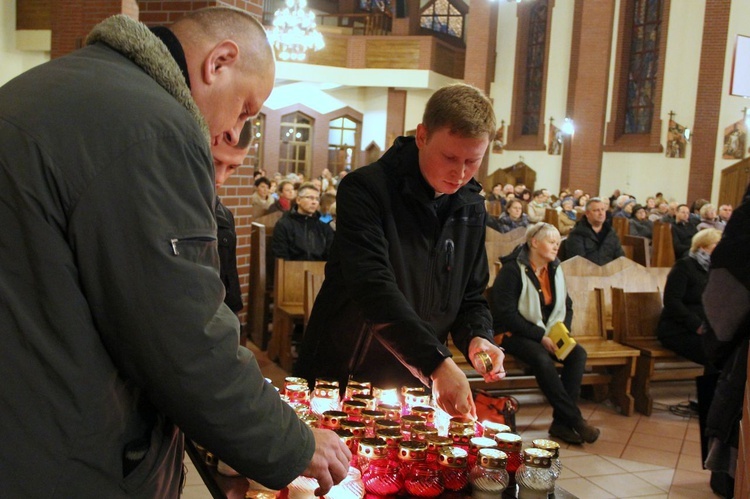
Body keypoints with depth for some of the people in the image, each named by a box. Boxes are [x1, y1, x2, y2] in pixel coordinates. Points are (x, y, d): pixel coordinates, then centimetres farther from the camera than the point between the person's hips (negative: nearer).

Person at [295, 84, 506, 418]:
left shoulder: (472, 207, 3)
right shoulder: (365, 189, -17)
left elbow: (471, 295, 10)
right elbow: (373, 287, -29)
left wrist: (476, 337, -11)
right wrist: (438, 361, -35)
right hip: (342, 376, -5)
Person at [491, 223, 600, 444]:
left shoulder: (554, 270, 10)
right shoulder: (512, 270, -12)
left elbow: (566, 306, 16)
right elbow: (505, 313, -18)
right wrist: (540, 336, -21)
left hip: (547, 335, 7)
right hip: (513, 334, -6)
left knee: (578, 353, -20)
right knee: (543, 359, -35)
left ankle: (561, 421, -20)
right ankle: (574, 419, -24)